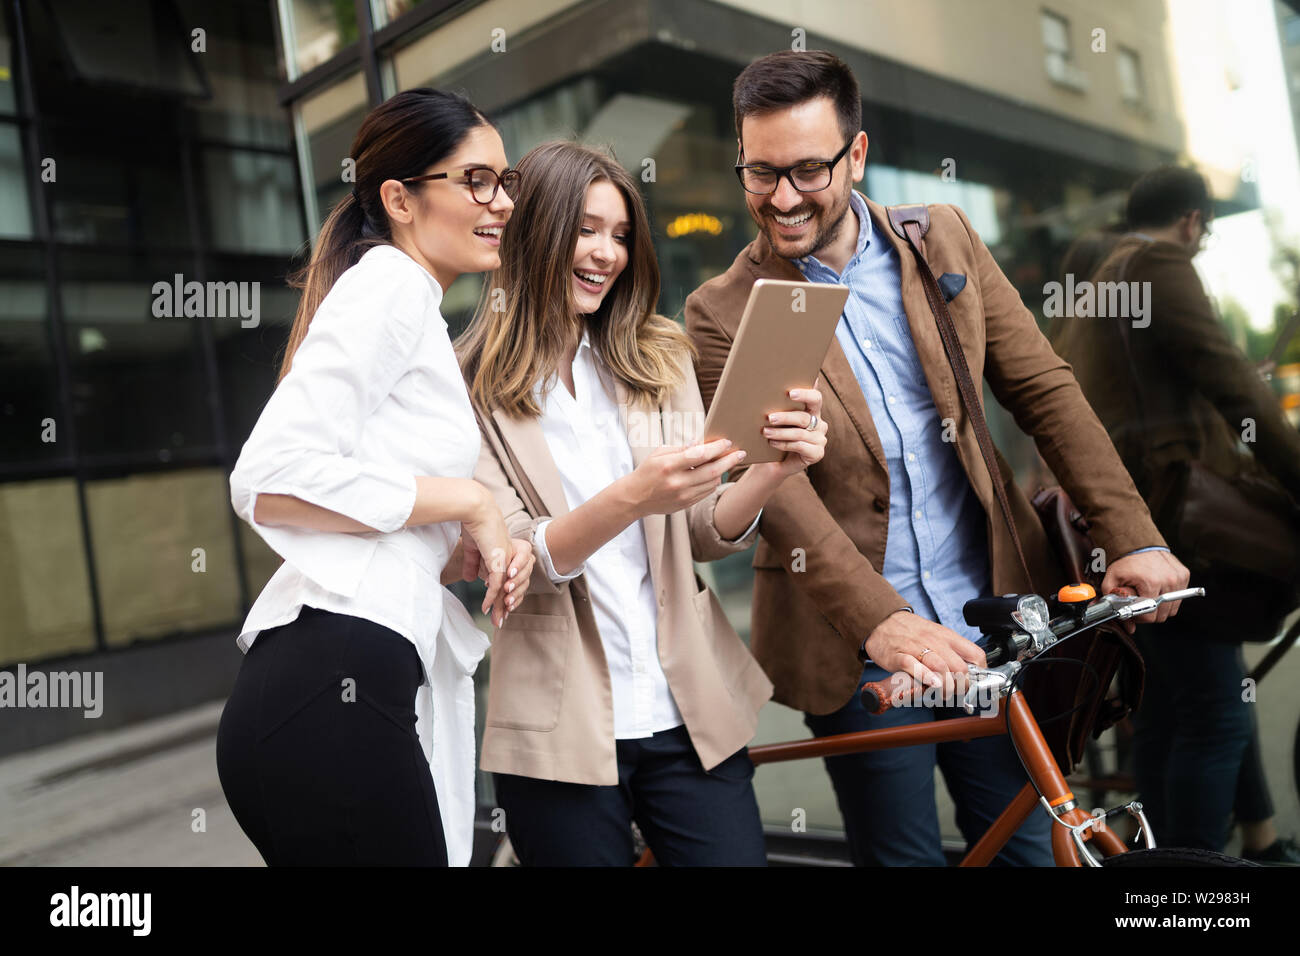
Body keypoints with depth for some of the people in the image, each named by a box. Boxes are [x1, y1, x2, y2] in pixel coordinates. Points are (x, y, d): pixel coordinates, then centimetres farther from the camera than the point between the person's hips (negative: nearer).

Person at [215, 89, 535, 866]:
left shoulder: (417, 315, 24)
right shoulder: (390, 281, -4)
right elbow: (270, 479, -18)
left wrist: (482, 549, 5)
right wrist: (467, 502, -11)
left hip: (350, 691, 9)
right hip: (331, 690, -9)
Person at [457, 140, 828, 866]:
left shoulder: (661, 359, 6)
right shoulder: (475, 389, -5)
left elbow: (706, 533, 4)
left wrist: (771, 471, -17)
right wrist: (631, 497, -31)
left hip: (688, 714, 3)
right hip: (563, 731, -3)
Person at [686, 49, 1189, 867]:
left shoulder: (945, 239, 3)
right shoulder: (725, 314, -8)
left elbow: (1046, 390, 2)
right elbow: (771, 483, -19)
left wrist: (1133, 538, -7)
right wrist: (878, 620, -31)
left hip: (987, 624, 4)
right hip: (856, 648, -3)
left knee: (1029, 843, 16)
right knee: (904, 853, 9)